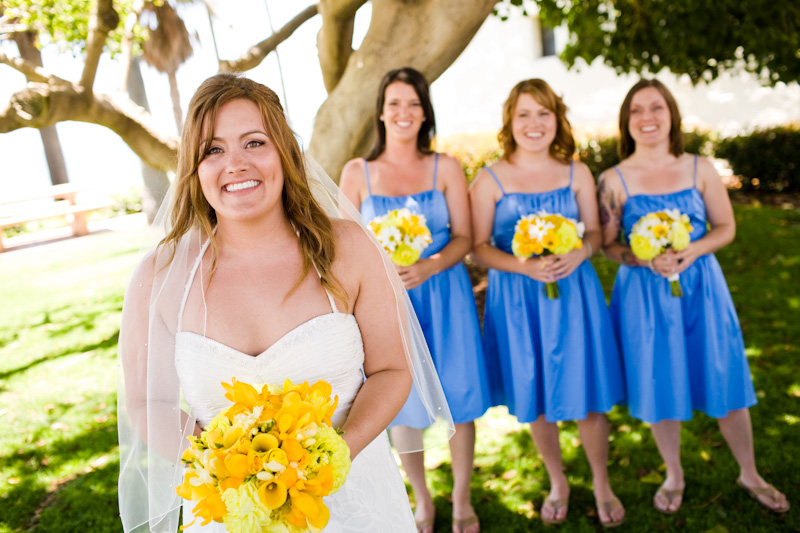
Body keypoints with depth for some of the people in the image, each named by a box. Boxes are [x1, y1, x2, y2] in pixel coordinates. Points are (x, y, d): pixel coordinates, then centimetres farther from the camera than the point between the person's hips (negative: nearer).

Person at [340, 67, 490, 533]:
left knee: (457, 399, 6)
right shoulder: (357, 172, 2)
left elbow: (464, 237, 0)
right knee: (402, 406, 9)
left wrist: (430, 266, -19)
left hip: (445, 297, 0)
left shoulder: (446, 168, 2)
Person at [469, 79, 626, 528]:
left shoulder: (577, 173, 3)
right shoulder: (490, 180, -4)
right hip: (518, 300, -1)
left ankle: (602, 485, 32)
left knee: (588, 395, 6)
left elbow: (596, 232, 7)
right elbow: (479, 246, -5)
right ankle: (558, 484, 36)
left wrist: (579, 254, -15)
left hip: (574, 293, 1)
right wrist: (523, 266, -21)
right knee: (536, 400, 11)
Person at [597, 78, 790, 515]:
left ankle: (750, 475, 33)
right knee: (659, 389, 9)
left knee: (725, 384, 9)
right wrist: (647, 260, -19)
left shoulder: (700, 169, 0)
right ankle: (674, 476, 34)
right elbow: (607, 244, -1)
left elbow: (726, 227, 4)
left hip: (701, 287, 1)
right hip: (644, 294, -1)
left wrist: (693, 250, -15)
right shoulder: (614, 180, -4)